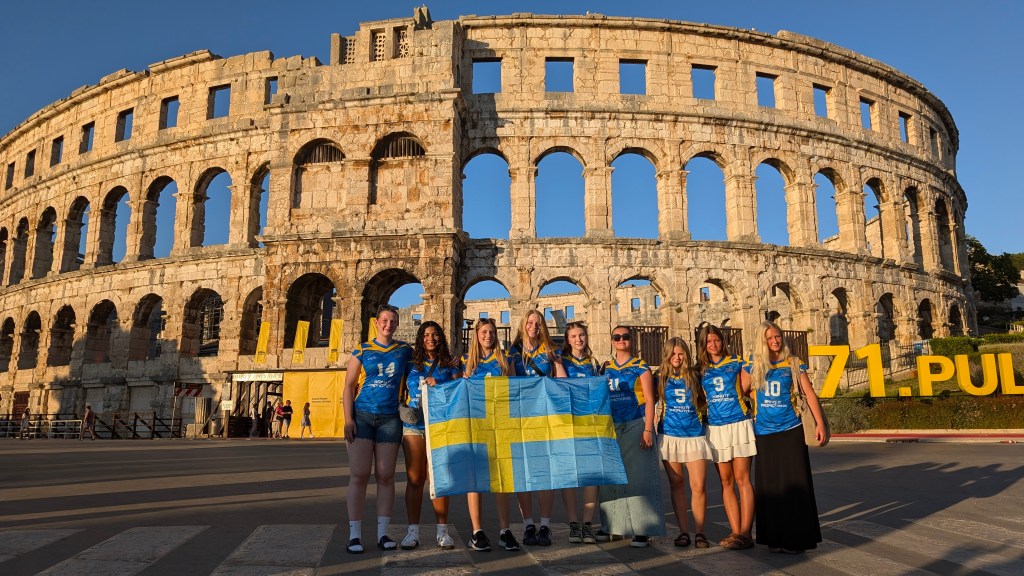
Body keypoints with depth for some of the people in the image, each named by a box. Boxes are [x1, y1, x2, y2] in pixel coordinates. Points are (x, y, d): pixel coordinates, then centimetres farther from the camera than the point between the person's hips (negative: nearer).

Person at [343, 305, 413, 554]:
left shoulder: (404, 350, 10)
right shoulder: (361, 351, 5)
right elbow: (349, 386, 2)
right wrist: (348, 419, -8)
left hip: (390, 418, 2)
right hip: (362, 416, -2)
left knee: (385, 477, 3)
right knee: (358, 475, -5)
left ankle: (383, 534, 8)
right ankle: (354, 535, -1)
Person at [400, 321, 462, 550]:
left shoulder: (450, 365, 10)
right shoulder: (411, 365, 12)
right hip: (413, 427, 1)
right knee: (414, 479, 2)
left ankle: (442, 531, 10)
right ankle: (413, 531, 8)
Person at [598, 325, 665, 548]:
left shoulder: (641, 367, 2)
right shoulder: (606, 368, 13)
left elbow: (649, 400, -3)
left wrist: (647, 430, -13)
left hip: (636, 425, -4)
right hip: (611, 427, 4)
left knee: (638, 476, -6)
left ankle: (642, 530, -2)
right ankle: (612, 525, 17)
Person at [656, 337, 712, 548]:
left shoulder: (694, 376, 6)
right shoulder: (660, 377, 5)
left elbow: (705, 402, 15)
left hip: (694, 436, 0)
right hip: (669, 436, 0)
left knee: (698, 486, -5)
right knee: (676, 485, 6)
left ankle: (699, 531, 8)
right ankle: (683, 531, 15)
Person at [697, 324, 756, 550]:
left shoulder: (737, 363, 6)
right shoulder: (700, 370, 11)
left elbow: (744, 389, 2)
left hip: (738, 425, -3)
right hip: (715, 428, 3)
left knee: (742, 479, -6)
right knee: (726, 482, 5)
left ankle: (745, 533, -5)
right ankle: (735, 532, 10)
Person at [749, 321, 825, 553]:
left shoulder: (793, 364, 2)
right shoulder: (754, 366, 5)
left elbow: (809, 394, 0)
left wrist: (819, 423, -6)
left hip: (790, 431, -2)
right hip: (763, 433, 2)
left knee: (794, 483, -1)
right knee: (769, 485, 6)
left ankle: (795, 537, 7)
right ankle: (774, 537, 16)